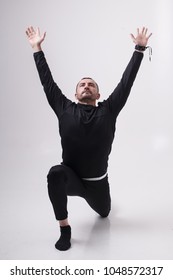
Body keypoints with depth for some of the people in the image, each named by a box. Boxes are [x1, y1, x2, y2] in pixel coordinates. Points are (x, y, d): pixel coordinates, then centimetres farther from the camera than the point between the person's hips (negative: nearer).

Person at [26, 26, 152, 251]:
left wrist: (139, 49, -4)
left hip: (97, 182, 2)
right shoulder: (65, 110, -3)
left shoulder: (108, 111, -5)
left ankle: (89, 196, 66)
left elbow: (126, 82, -5)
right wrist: (37, 49, 4)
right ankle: (65, 229, -16)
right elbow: (48, 83, 1)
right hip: (71, 178, -1)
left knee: (104, 212, 26)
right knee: (55, 174, -37)